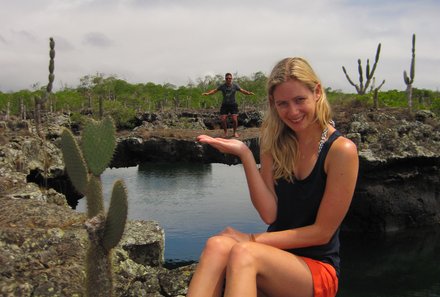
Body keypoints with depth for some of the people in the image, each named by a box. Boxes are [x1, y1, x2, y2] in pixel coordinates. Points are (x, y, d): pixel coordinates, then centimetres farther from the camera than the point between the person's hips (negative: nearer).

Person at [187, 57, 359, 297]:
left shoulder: (341, 150, -11)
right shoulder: (275, 143, 2)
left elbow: (322, 232, -10)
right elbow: (269, 215, -5)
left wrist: (254, 239, -12)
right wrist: (245, 154, -14)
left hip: (318, 268, -3)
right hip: (278, 256, 4)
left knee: (243, 253, -34)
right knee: (217, 245, -30)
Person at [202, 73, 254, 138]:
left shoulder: (235, 85, -4)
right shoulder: (222, 86, -4)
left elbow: (242, 90, -8)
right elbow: (214, 90, -6)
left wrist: (249, 93, -27)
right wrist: (208, 93, -23)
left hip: (233, 104, -1)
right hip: (224, 105, 1)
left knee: (234, 119, -11)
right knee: (223, 120, -7)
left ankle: (234, 132, 13)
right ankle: (225, 133, 16)